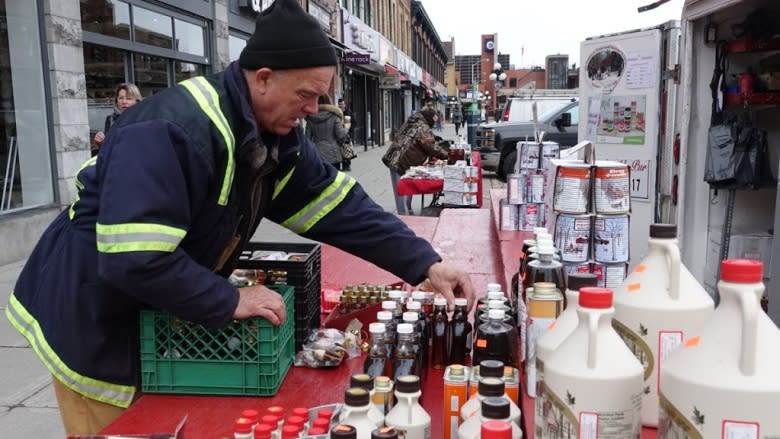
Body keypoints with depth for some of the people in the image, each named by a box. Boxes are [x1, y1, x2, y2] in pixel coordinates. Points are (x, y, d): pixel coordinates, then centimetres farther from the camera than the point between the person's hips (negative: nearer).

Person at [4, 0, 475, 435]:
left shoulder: (277, 133, -5)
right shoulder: (172, 130, -33)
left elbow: (339, 206, -5)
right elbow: (133, 260, -37)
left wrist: (424, 263, -11)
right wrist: (230, 302, -27)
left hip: (160, 317, 8)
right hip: (96, 325, -8)